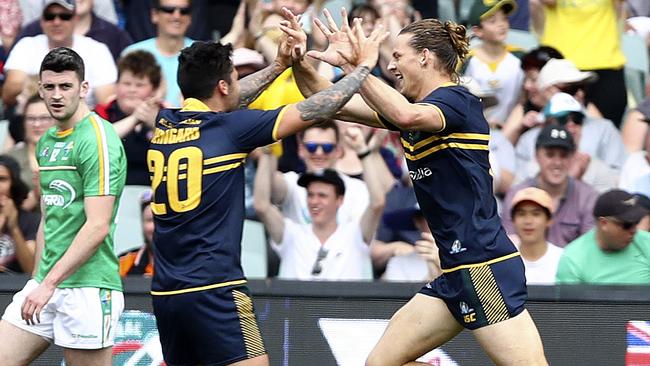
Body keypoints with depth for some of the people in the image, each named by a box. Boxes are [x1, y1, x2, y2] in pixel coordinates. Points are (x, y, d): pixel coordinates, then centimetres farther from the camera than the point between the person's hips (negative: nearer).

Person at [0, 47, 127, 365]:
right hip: (45, 283, 8)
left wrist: (49, 284, -21)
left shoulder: (98, 140, -12)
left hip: (86, 288, -8)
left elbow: (97, 227, -19)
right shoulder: (46, 142, 15)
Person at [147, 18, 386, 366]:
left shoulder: (163, 124, 9)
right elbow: (310, 111, -1)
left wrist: (278, 65, 31)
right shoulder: (229, 128, -7)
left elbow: (224, 103, 29)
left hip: (164, 292, 7)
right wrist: (363, 65, 12)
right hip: (213, 289, -7)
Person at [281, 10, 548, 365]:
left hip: (485, 267, -10)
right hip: (455, 273, 10)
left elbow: (406, 116, -32)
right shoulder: (413, 106, 17)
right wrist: (299, 62, 5)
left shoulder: (457, 99, -9)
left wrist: (354, 67, -28)